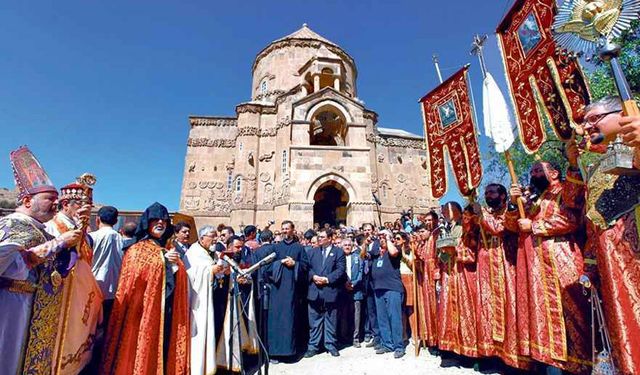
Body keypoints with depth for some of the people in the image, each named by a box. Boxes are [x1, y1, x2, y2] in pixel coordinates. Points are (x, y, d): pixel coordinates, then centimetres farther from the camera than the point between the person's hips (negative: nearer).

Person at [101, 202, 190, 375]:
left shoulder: (168, 251, 16)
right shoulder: (137, 250, 0)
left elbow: (179, 280, 13)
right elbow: (135, 275, -15)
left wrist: (176, 265, -4)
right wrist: (163, 260, -13)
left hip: (167, 314, 5)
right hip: (145, 311, -5)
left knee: (165, 352, 10)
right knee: (143, 351, 0)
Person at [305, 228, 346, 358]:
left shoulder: (338, 252, 3)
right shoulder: (313, 252, 15)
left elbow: (340, 270, -6)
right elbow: (308, 267, 7)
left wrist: (327, 279, -15)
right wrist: (313, 276, -12)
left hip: (330, 290, -3)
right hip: (314, 291, 3)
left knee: (330, 321, 8)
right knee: (314, 320, 8)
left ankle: (331, 345, 21)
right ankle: (313, 346, 18)